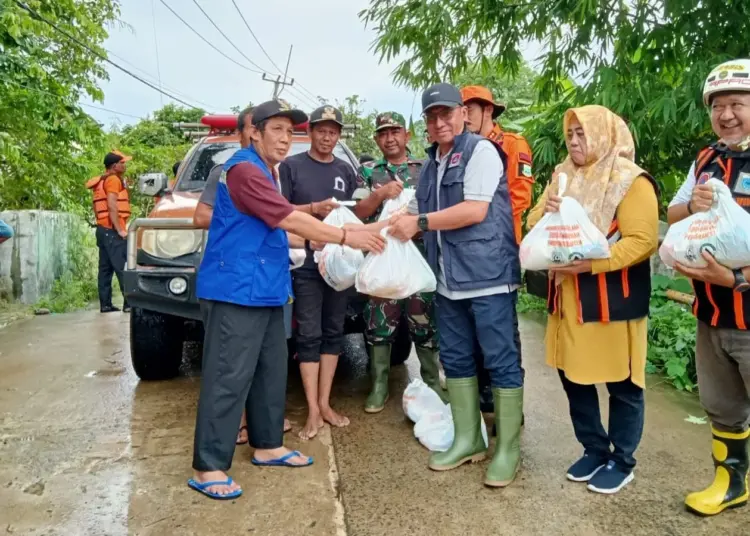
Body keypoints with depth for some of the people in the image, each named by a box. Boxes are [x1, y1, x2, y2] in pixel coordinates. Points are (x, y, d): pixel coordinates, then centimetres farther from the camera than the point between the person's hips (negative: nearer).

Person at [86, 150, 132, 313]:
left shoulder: (103, 181, 22)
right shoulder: (113, 179, -8)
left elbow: (104, 206, 20)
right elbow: (112, 206, -18)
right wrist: (120, 229, -19)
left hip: (103, 229, 10)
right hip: (112, 230, -10)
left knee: (106, 268, 7)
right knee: (124, 267, -12)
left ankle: (105, 304, 8)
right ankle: (130, 302, -16)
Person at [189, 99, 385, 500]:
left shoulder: (264, 171, 20)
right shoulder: (244, 169, -15)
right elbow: (289, 220, -22)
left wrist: (317, 238, 17)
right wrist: (346, 237, -20)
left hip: (263, 290, 10)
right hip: (235, 291, -10)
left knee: (271, 371, 14)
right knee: (228, 378, -8)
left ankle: (267, 445, 27)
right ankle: (207, 468, 1)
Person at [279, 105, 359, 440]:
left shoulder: (346, 171, 15)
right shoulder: (291, 166, 2)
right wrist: (314, 208, -16)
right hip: (305, 262, -4)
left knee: (333, 332, 7)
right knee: (309, 335, -3)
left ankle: (325, 403, 17)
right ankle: (313, 410, 3)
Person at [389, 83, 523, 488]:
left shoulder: (480, 150, -7)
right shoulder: (430, 165, 17)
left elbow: (475, 211, -16)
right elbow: (417, 214, 23)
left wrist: (420, 222, -12)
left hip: (487, 275, -8)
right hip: (448, 279, 8)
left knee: (501, 361, 0)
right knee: (456, 360, 13)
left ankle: (508, 448, 12)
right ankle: (468, 439, 27)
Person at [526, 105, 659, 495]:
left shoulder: (631, 181, -9)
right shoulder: (562, 177, 12)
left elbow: (643, 241, -17)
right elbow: (535, 224, 11)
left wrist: (591, 262, -26)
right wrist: (546, 213, -11)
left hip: (613, 299, -6)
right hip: (569, 297, 7)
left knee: (622, 384, 7)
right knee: (573, 375, 13)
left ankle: (622, 461, 24)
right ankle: (594, 450, 31)